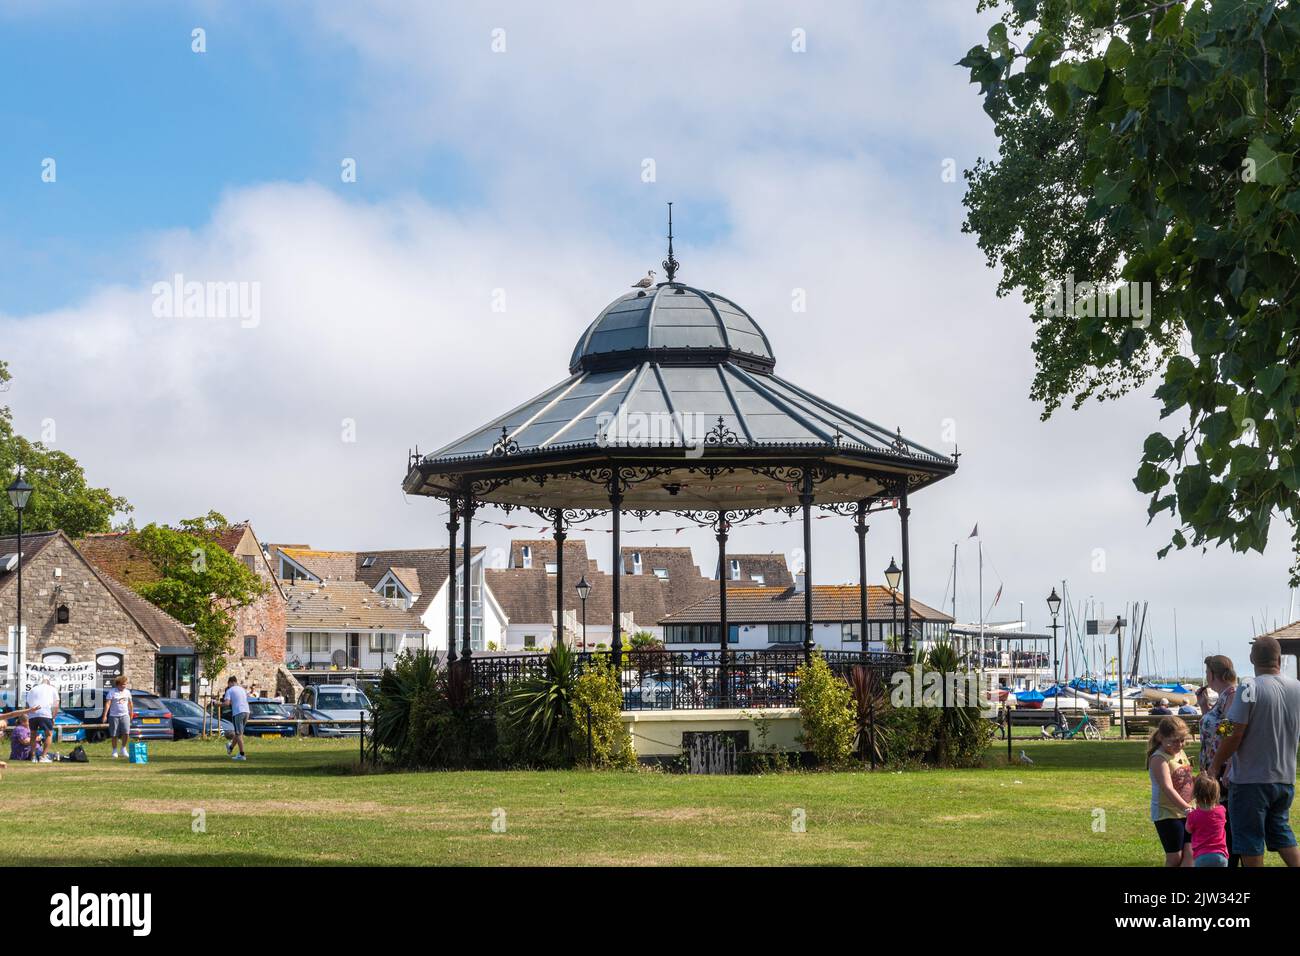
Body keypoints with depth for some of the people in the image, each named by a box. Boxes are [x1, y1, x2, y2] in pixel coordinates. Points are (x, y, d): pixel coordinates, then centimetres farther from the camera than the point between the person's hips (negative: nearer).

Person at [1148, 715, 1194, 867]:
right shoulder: (1159, 759, -16)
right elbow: (1167, 788, -28)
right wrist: (1187, 808, -36)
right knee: (1174, 857, 0)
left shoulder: (1181, 753, 10)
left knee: (1190, 853, -4)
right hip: (1166, 813, -7)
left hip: (1185, 812, 7)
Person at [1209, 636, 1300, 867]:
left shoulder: (1250, 690, -17)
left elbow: (1234, 736, -17)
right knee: (1281, 832, 20)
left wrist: (1215, 766, -5)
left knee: (1250, 842, 4)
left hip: (1251, 780, -6)